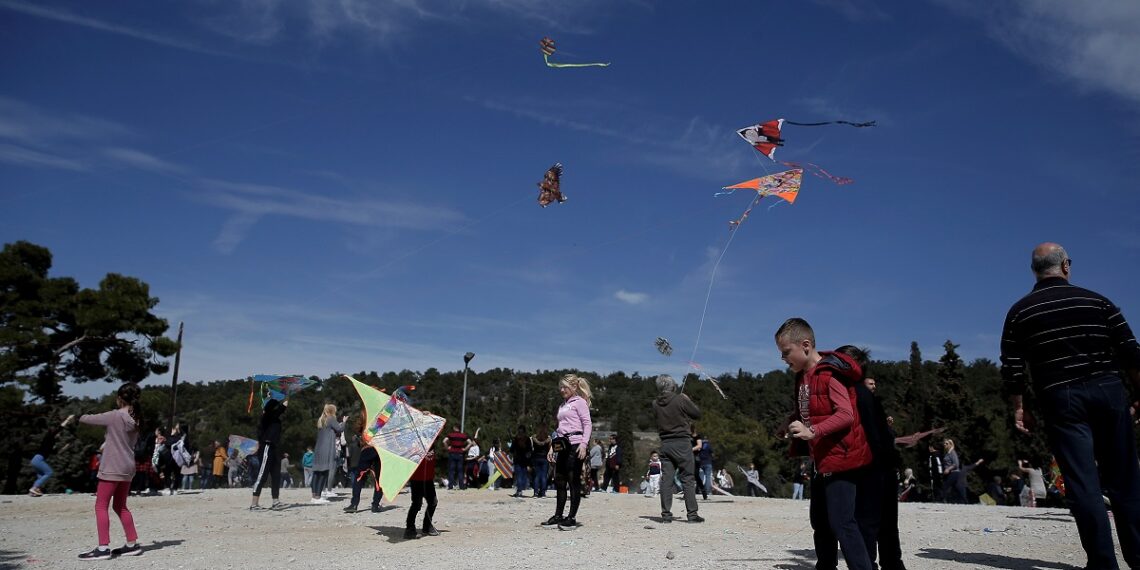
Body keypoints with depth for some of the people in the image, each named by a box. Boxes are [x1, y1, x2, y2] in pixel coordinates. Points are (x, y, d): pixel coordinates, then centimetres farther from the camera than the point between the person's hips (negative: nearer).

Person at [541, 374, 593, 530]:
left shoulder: (579, 402, 0)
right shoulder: (562, 406, 23)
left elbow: (588, 424, -9)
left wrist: (584, 444, -21)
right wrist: (552, 447, 18)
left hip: (575, 445, -8)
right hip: (562, 446, 8)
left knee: (573, 481, -5)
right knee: (559, 481, 8)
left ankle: (572, 517, -1)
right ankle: (558, 516, 16)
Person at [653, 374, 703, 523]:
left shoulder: (656, 404, 0)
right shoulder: (681, 399, -11)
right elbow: (697, 414, -2)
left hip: (665, 444, 4)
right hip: (682, 443, -4)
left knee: (666, 479, 6)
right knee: (688, 479, 3)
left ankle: (666, 514, 6)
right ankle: (692, 514, 3)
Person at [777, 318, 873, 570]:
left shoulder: (830, 373, -16)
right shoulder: (803, 376, 11)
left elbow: (846, 414, -24)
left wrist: (812, 431, -32)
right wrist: (795, 422, 3)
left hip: (841, 458, -10)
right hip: (824, 461, 10)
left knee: (842, 524, -13)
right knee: (820, 521, 17)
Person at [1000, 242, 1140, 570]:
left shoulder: (1020, 312, 3)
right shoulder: (1097, 301, 6)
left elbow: (1011, 369, -1)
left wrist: (1017, 408, 8)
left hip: (1060, 398, -1)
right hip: (1109, 391, 2)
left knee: (1083, 482, 0)